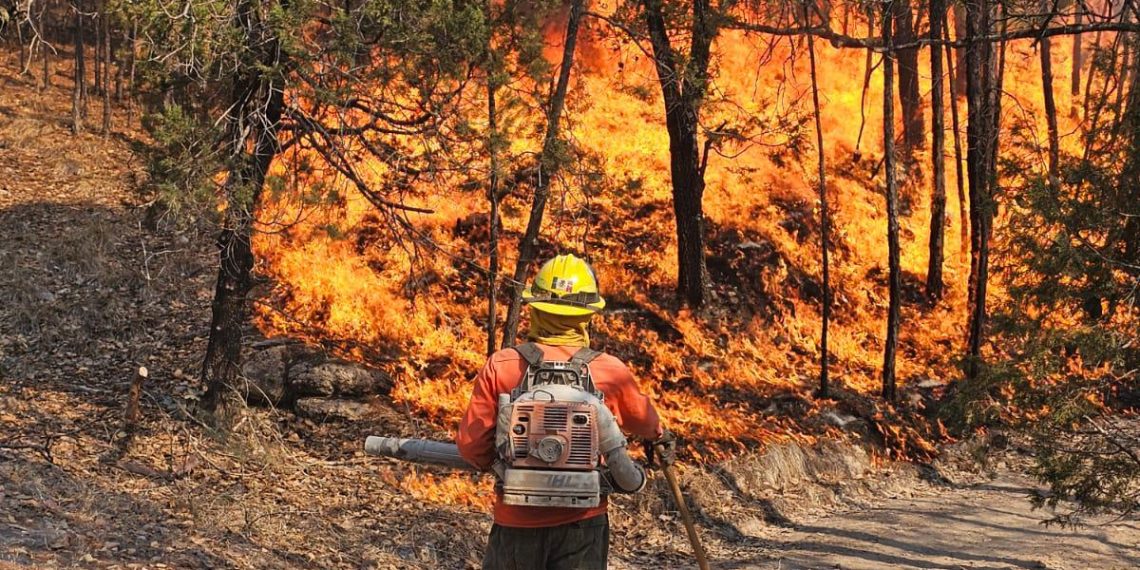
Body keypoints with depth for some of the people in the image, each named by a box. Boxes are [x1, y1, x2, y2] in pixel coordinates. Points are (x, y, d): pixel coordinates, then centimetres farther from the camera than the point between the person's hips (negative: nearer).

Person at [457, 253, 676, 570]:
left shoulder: (500, 366, -11)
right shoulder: (611, 372, -7)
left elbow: (471, 447, -7)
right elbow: (641, 417, 15)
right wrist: (659, 435, 40)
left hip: (517, 523, 0)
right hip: (581, 524, 0)